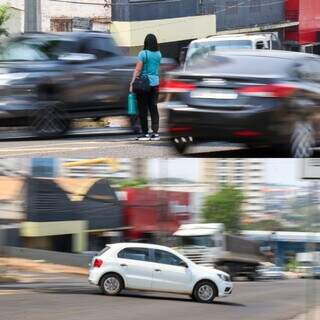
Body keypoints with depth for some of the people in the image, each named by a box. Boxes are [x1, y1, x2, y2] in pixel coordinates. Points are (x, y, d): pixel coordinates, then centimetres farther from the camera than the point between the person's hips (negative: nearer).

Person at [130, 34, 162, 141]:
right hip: (155, 84, 5)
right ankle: (155, 133, 5)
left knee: (143, 109, 0)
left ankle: (145, 133, -1)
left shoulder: (143, 54, -12)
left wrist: (132, 83, -12)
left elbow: (138, 70, -14)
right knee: (153, 108, 9)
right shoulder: (158, 54, 6)